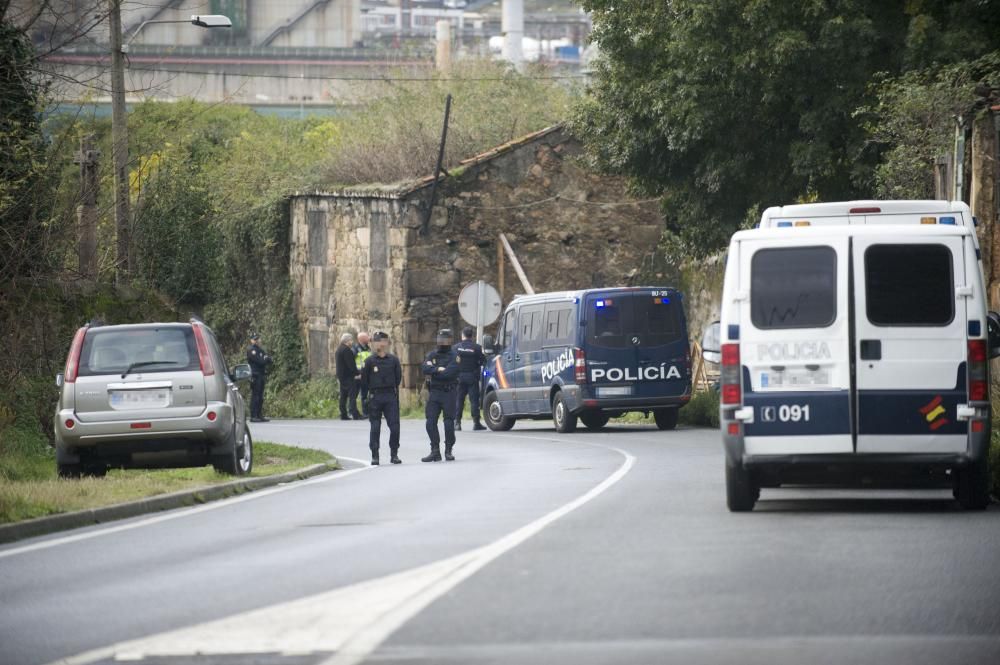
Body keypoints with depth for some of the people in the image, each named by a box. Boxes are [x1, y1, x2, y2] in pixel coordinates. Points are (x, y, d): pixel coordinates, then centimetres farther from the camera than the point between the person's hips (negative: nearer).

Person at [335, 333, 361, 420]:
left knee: (343, 396, 10)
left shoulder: (339, 350, 17)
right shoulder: (347, 350, -14)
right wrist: (356, 374, -13)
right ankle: (355, 414, -16)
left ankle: (343, 415, 11)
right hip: (348, 377, -10)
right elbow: (351, 364, -18)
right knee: (352, 395, -11)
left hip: (341, 376, 10)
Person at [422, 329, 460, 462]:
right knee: (431, 422, -2)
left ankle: (448, 451, 8)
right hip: (434, 393, 4)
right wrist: (438, 369, -15)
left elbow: (449, 373, -18)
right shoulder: (431, 355, 13)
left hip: (448, 392, -4)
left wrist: (433, 373, -10)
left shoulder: (454, 357, -2)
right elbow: (425, 369, -5)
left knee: (449, 423, -3)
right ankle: (435, 451, 4)